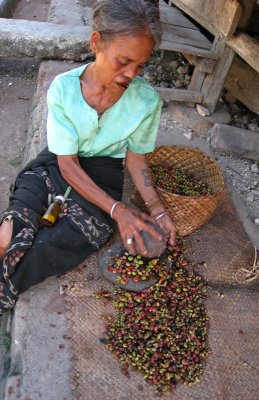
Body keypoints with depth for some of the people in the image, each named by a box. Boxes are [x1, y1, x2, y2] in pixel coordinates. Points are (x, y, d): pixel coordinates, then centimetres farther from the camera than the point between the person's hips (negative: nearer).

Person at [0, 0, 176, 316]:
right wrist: (117, 210, -24)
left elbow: (135, 158, 1)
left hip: (103, 175, 0)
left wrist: (155, 208, -14)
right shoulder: (63, 88, -15)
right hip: (55, 165, 1)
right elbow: (67, 163, -14)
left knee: (48, 249, -21)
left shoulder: (146, 100, -13)